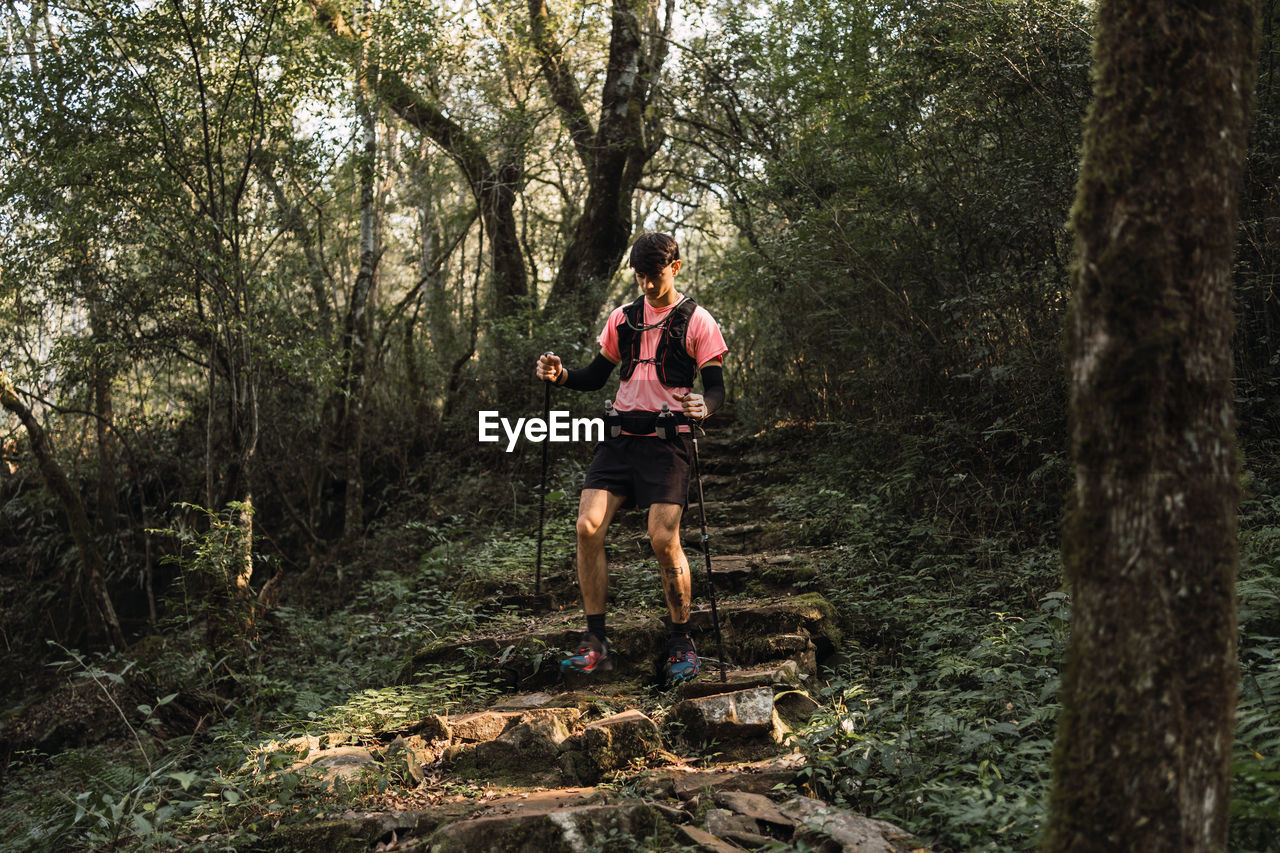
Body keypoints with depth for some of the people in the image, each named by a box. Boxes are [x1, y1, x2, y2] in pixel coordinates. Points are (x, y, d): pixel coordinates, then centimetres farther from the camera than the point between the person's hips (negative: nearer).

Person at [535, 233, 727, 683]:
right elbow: (596, 376, 20)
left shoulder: (696, 321, 2)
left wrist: (704, 407, -26)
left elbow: (716, 387, -3)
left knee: (663, 539, -13)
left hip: (666, 439, -4)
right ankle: (595, 642, -1)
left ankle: (681, 642, 6)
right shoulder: (623, 317, 15)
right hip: (619, 436, 4)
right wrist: (560, 375, 0)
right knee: (588, 527, -10)